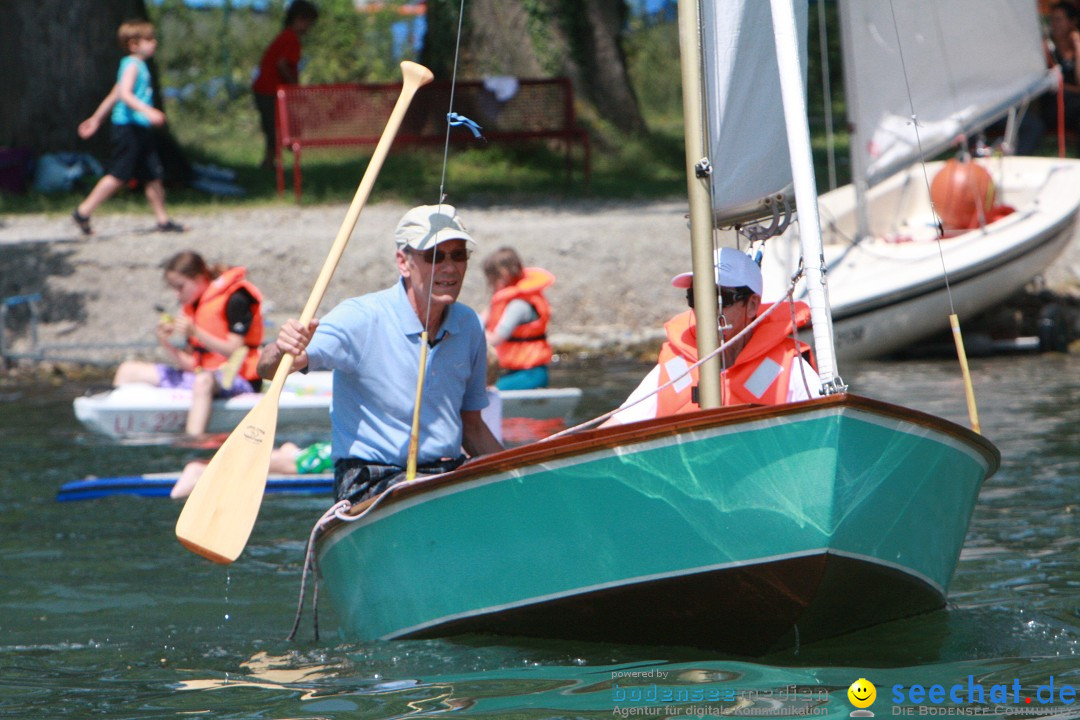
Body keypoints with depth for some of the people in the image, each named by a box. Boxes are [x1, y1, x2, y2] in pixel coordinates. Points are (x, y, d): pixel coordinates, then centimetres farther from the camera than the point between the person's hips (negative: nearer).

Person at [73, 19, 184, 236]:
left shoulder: (139, 66, 19)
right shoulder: (133, 65, -11)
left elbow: (114, 95, 26)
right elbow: (124, 93, -26)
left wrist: (96, 118, 32)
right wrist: (147, 111, -36)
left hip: (140, 130, 10)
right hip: (129, 127, -10)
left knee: (153, 175, 9)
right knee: (119, 175, -9)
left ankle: (162, 219, 13)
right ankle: (83, 211, -3)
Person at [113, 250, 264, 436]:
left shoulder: (235, 300, -8)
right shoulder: (191, 308, 13)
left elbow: (234, 351, -15)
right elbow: (189, 364, 10)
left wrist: (195, 332, -22)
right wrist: (167, 344, -8)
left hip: (237, 379, -8)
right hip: (201, 373, 8)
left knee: (203, 381, -45)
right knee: (128, 370, 6)